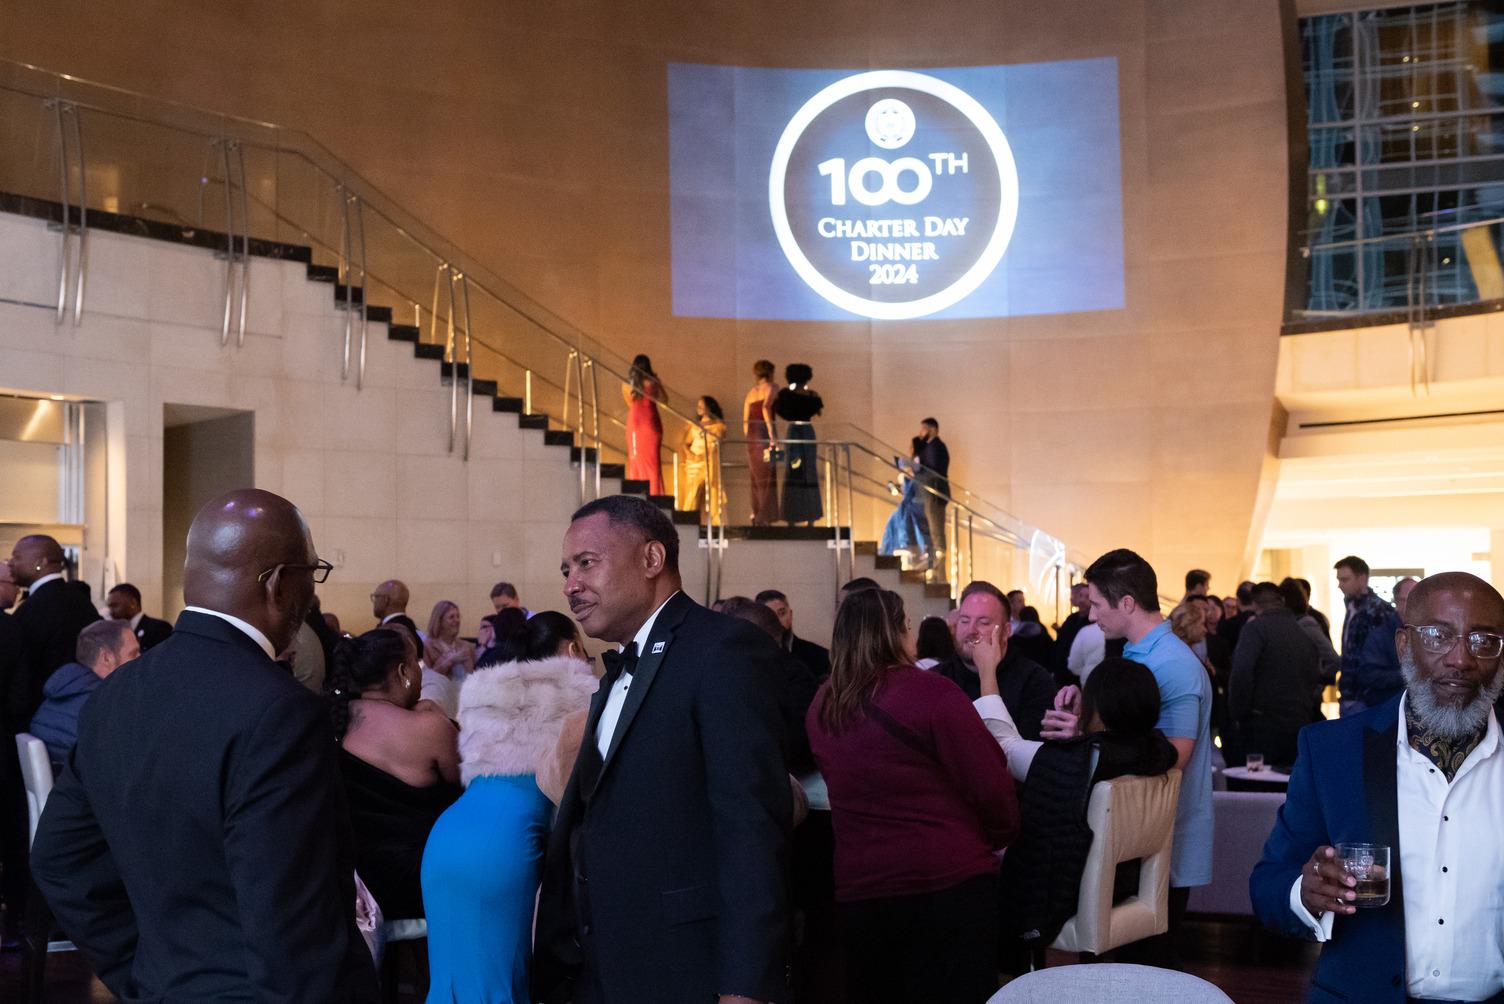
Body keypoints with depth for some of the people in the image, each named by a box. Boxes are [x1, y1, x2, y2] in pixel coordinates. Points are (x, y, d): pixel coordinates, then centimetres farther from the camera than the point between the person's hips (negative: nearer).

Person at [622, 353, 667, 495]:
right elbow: (664, 400, -1)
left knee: (636, 459, 9)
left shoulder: (627, 384, 2)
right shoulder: (651, 382, -8)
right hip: (651, 423, -3)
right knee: (652, 461, 1)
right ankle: (653, 493, -5)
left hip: (634, 422, 3)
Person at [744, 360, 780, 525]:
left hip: (751, 437, 7)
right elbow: (766, 408, -18)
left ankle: (756, 517, 13)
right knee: (768, 478, -7)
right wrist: (772, 434, -21)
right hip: (764, 433, -7)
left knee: (756, 479, 13)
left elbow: (745, 421, 17)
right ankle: (763, 518, -15)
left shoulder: (750, 393, 20)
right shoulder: (772, 388, 1)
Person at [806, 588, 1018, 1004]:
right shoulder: (929, 691, -13)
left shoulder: (822, 706, 5)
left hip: (858, 888, 6)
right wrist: (1000, 839, 7)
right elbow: (990, 785, -11)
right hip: (948, 882, -5)